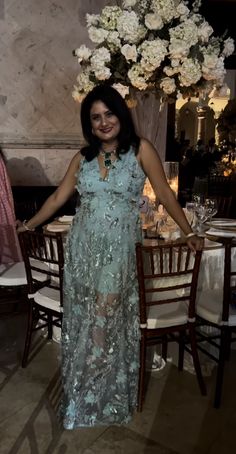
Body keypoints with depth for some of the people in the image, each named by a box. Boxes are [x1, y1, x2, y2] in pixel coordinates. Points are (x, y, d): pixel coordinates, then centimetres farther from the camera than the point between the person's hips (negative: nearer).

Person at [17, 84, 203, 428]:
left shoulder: (140, 149, -2)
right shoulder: (82, 158, 8)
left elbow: (165, 194, -2)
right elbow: (57, 198, 14)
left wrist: (188, 232, -3)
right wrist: (27, 226, 17)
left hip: (119, 249, -4)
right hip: (83, 248, 4)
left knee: (106, 323, 0)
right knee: (82, 321, 10)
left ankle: (107, 401, 23)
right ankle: (82, 396, 31)